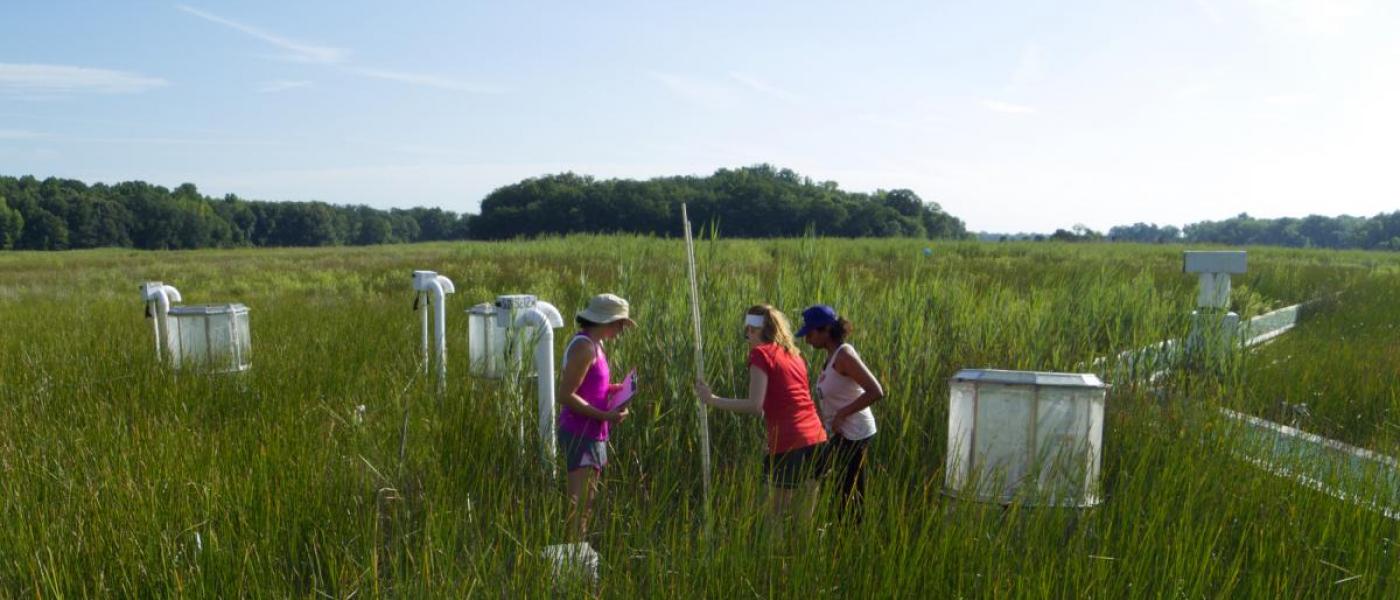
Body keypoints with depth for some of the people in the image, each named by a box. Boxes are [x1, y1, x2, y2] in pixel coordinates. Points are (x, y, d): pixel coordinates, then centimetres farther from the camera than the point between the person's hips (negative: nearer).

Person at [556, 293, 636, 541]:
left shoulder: (593, 344, 15)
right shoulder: (584, 346, -16)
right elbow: (566, 395, -20)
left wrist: (615, 388, 10)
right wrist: (605, 416, -23)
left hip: (591, 434, 10)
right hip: (581, 434, -10)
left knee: (586, 502, 15)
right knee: (579, 503, -11)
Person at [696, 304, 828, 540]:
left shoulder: (761, 353, -4)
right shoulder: (793, 353, 17)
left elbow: (755, 406, -13)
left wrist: (712, 399, -8)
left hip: (790, 446, -7)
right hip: (816, 440, 8)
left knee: (776, 519, 3)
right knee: (808, 520, 15)